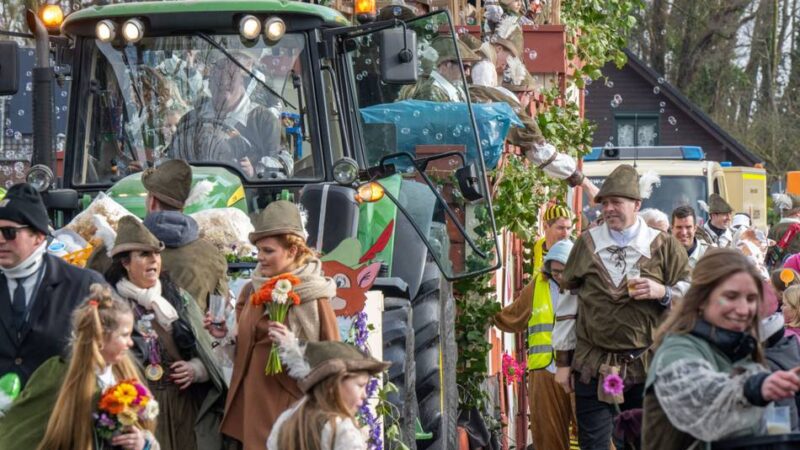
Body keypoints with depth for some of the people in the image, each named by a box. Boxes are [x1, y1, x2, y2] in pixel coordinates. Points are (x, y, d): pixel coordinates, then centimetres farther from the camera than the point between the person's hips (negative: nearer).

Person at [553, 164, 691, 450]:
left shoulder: (663, 246, 3)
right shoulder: (586, 245, 6)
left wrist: (662, 292, -15)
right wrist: (563, 361, 7)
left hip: (647, 365, 0)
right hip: (593, 365, 1)